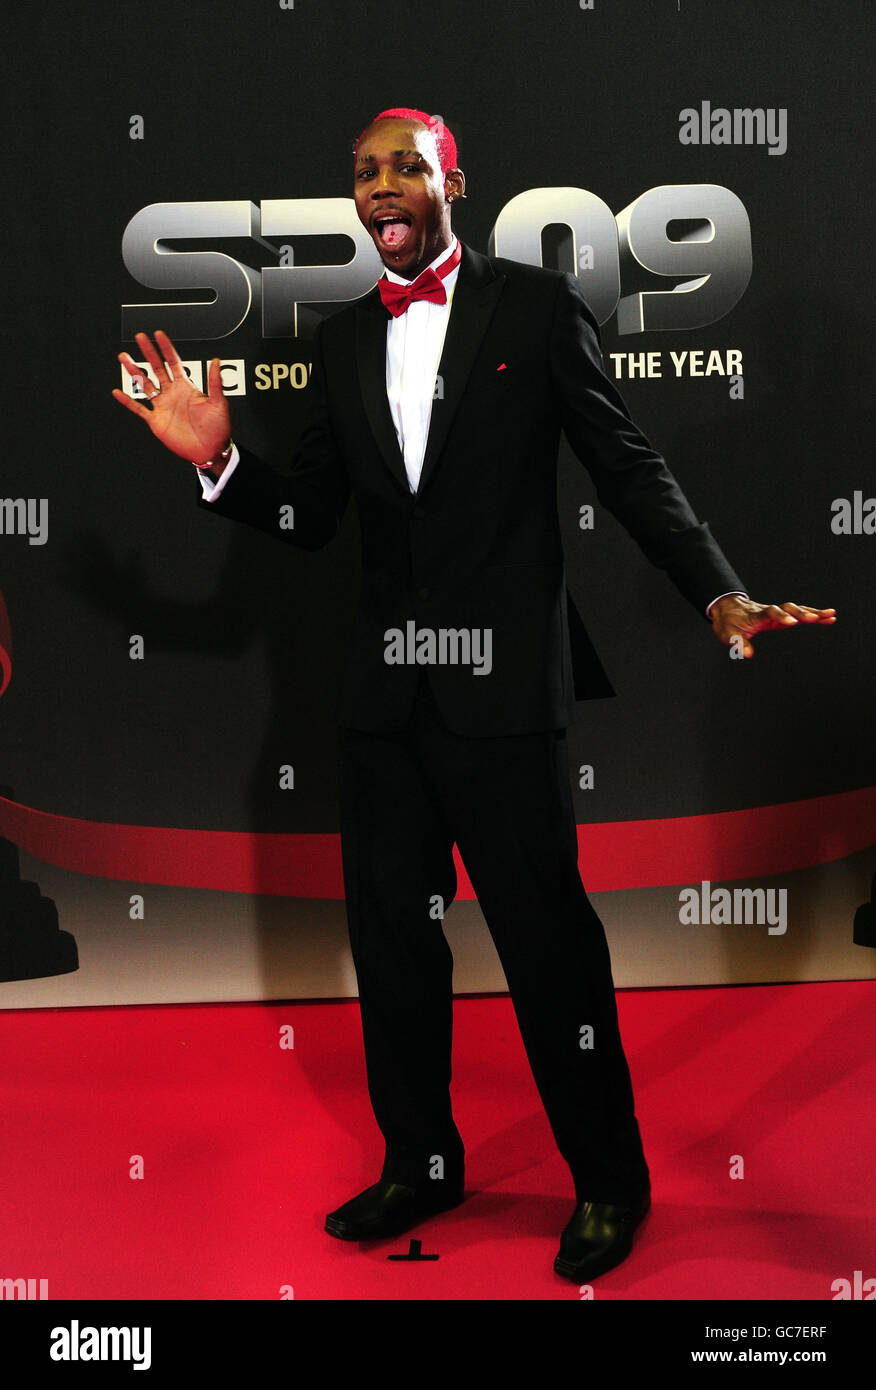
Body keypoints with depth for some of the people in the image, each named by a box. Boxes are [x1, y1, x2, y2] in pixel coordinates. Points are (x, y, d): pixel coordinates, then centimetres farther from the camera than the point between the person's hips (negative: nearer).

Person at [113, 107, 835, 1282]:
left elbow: (627, 468, -3)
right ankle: (421, 1162, 31)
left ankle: (609, 1179, 22)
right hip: (383, 693, 5)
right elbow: (311, 518, 12)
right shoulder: (344, 339, 13)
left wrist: (721, 594, -16)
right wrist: (218, 460, -5)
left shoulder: (538, 304, -1)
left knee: (548, 937, 2)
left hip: (503, 683, -5)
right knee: (391, 936, 13)